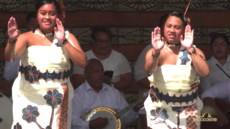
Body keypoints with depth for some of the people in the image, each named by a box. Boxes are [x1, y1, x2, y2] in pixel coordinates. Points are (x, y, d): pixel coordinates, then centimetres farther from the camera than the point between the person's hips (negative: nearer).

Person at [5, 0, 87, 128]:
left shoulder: (67, 37, 5)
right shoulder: (27, 37, 0)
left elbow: (82, 62, -8)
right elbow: (10, 57, -16)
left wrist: (63, 41, -16)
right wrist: (12, 40, -36)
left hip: (57, 100, 1)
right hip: (28, 99, -1)